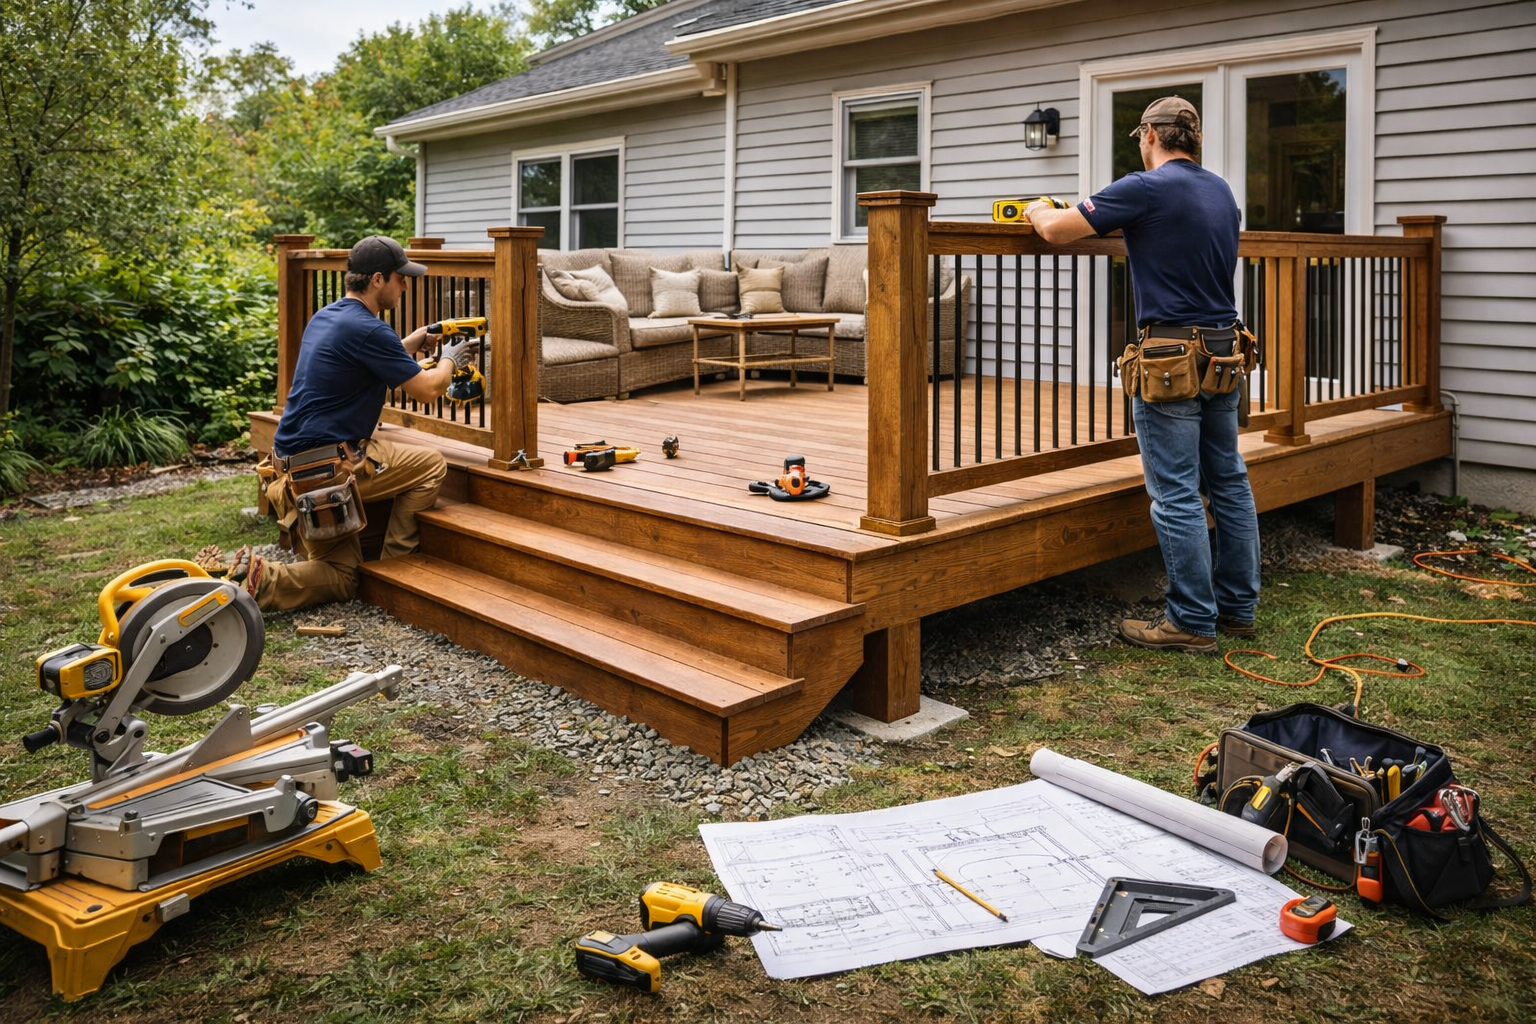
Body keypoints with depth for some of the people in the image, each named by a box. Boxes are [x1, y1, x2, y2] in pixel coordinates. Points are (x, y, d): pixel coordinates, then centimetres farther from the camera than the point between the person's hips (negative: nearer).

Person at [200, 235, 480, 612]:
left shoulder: (324, 317, 14)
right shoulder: (368, 330, -15)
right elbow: (427, 390, -7)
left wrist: (413, 341, 29)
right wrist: (450, 360, 13)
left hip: (293, 462, 9)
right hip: (330, 465, -9)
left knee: (339, 580, 12)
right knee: (431, 467, 5)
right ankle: (395, 563, 7)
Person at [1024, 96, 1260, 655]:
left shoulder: (1146, 189, -11)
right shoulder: (1222, 192, 13)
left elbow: (1055, 229, -9)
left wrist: (1037, 209, 14)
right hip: (1225, 350, 8)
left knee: (1176, 494, -3)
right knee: (1229, 483, 13)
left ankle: (1192, 621, 2)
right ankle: (1237, 607, 22)